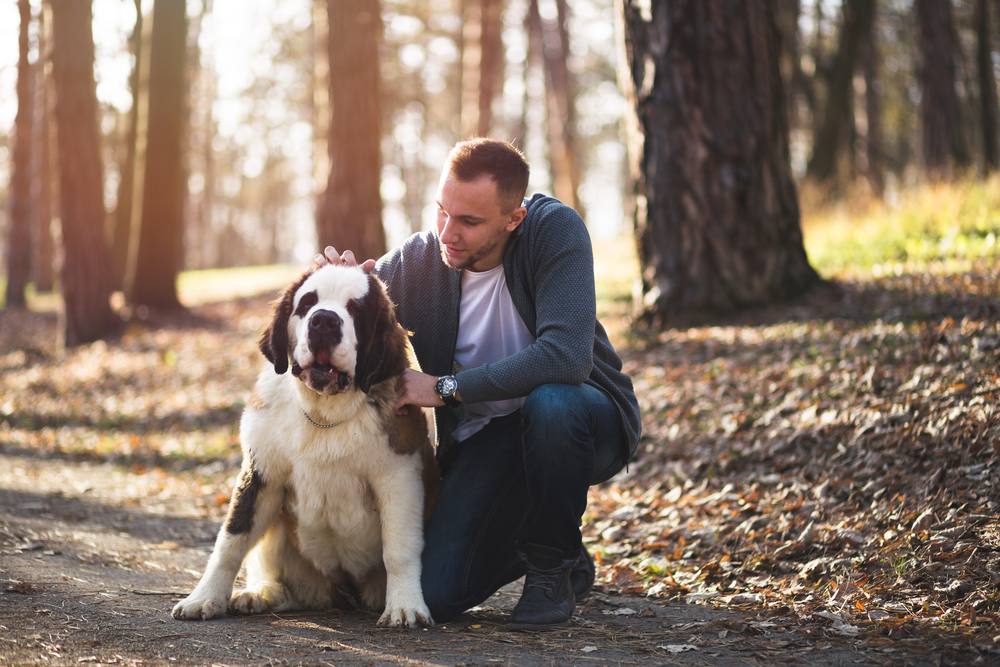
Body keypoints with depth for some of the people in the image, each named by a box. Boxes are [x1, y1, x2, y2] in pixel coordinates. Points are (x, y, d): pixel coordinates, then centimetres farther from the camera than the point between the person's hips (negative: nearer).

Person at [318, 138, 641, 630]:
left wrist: (445, 387, -28)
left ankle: (555, 562, -12)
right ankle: (521, 543, 20)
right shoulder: (418, 260, -10)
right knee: (435, 594, -16)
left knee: (550, 403, -40)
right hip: (487, 436, 3)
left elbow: (565, 355, -34)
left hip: (585, 418, -3)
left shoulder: (555, 230, -21)